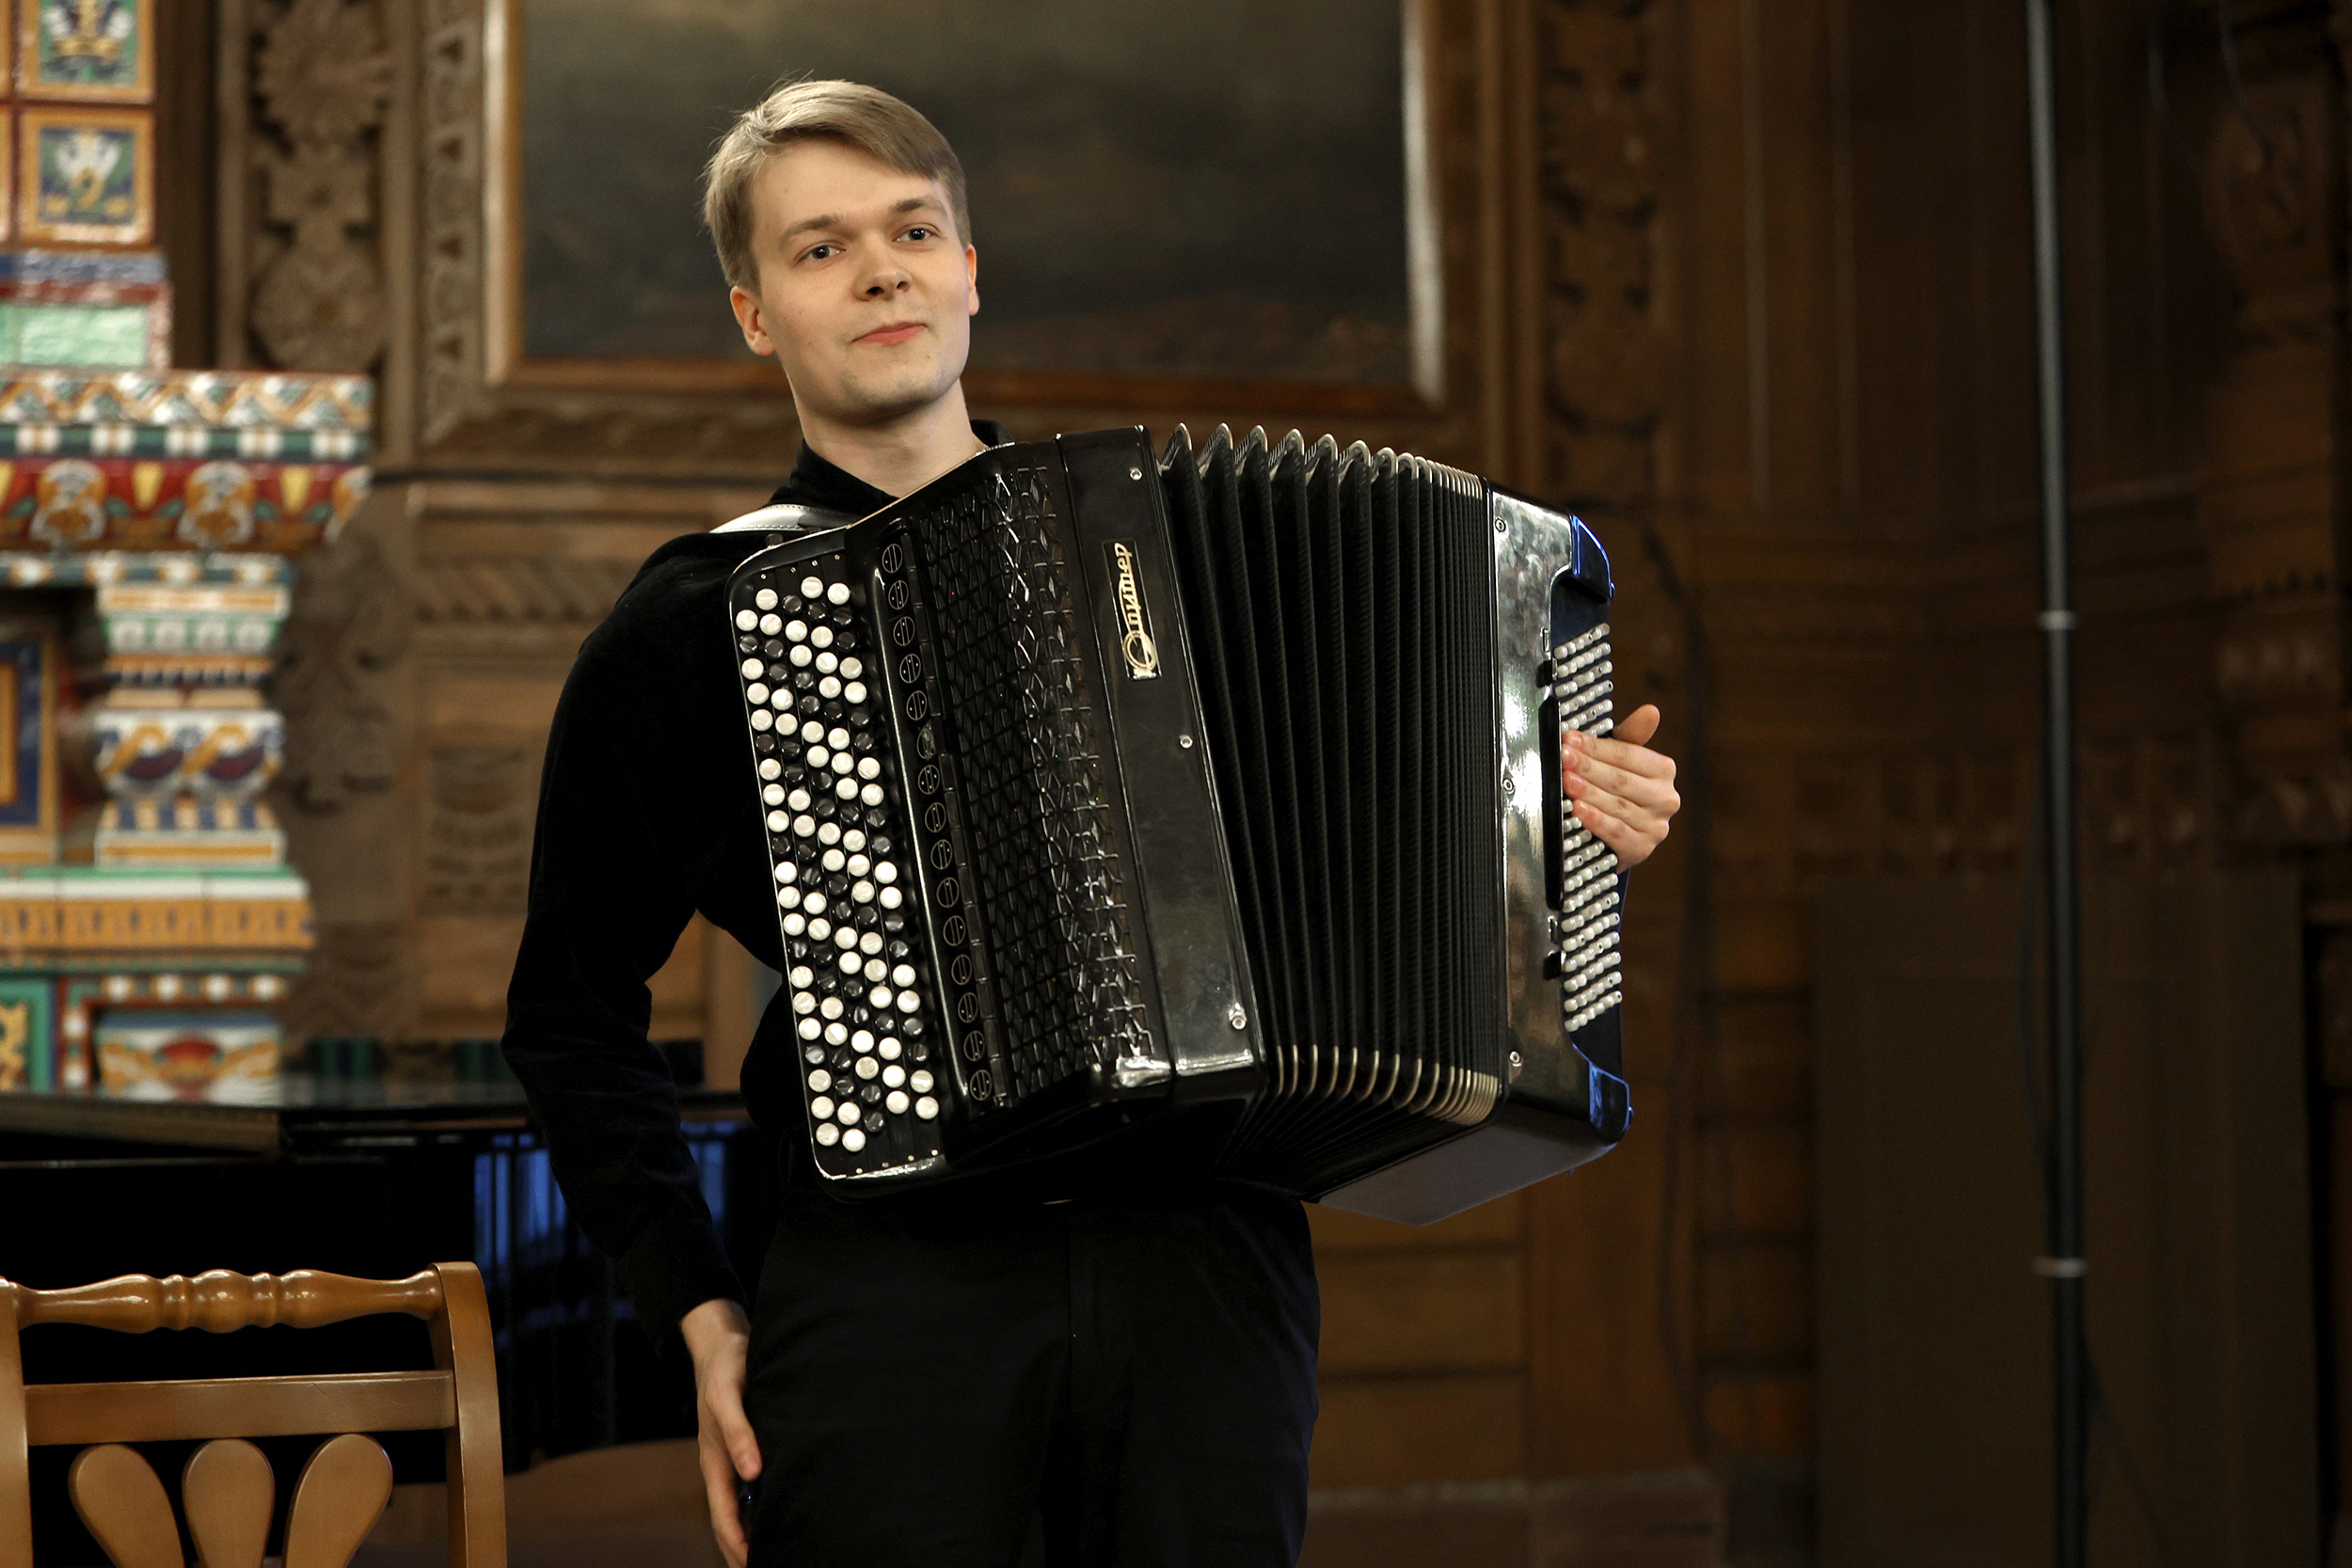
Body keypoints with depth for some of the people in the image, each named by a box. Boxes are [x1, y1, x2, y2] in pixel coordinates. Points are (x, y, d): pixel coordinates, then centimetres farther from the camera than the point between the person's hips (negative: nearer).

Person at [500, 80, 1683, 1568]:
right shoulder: (693, 623, 5)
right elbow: (576, 1010, 13)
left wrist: (1575, 820, 5)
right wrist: (697, 1304, 5)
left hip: (1207, 1268, 2)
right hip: (891, 1273, -2)